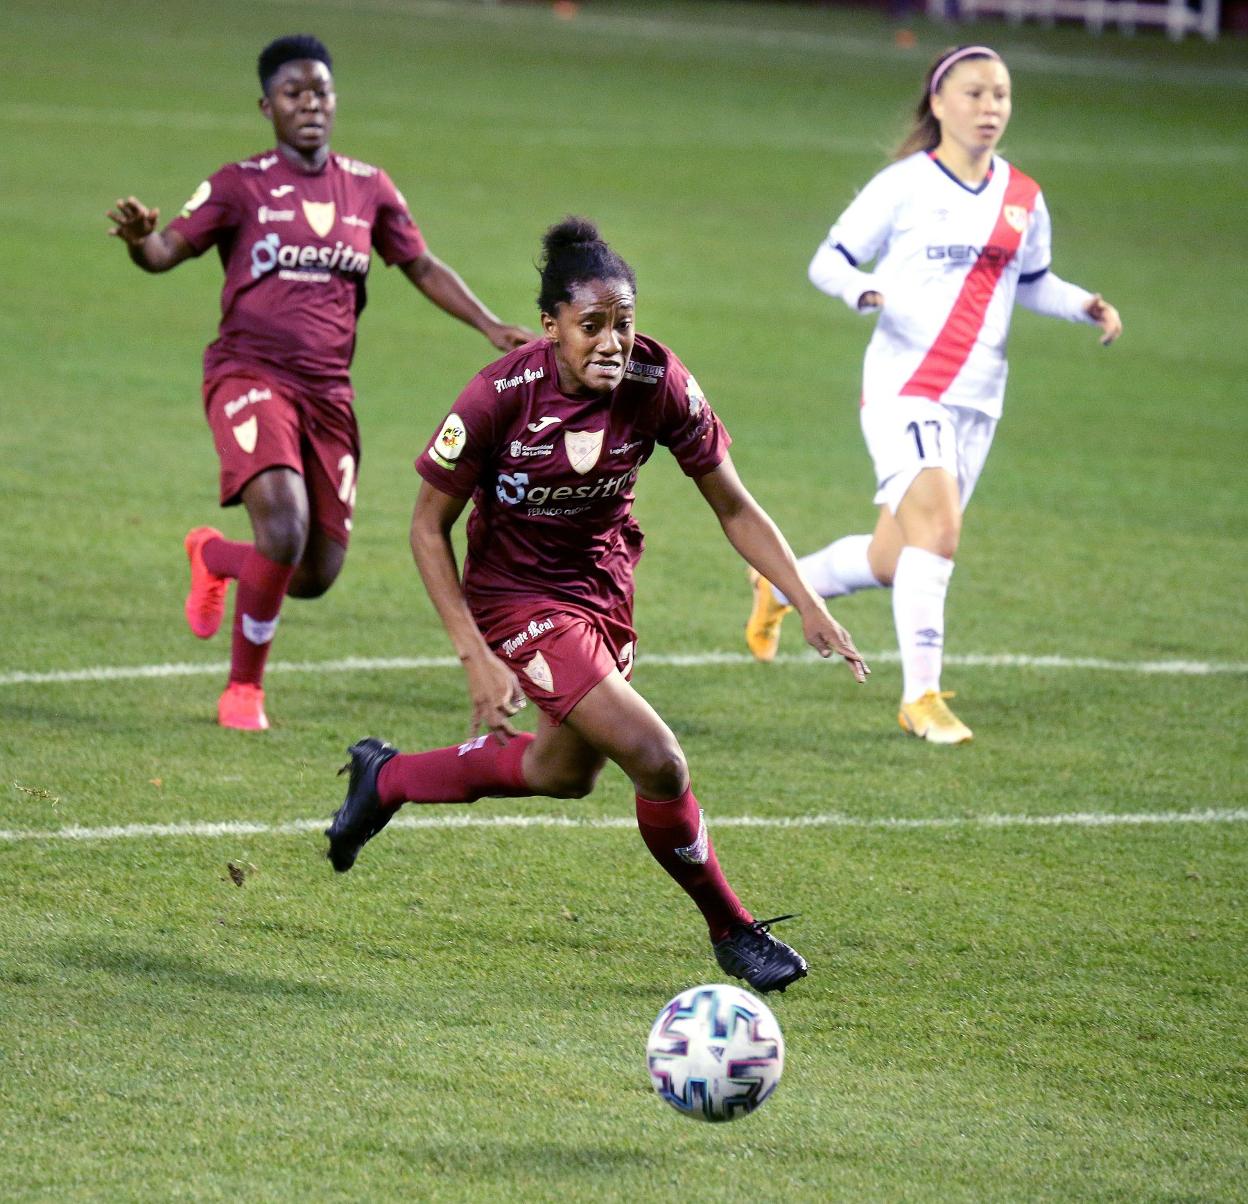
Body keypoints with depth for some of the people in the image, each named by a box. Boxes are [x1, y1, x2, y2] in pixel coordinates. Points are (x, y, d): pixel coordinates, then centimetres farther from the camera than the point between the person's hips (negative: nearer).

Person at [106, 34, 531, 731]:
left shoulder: (368, 188, 10)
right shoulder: (243, 185, -2)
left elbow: (422, 267, 20)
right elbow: (168, 250, -9)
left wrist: (491, 327, 9)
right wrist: (140, 237, -33)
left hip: (329, 391, 5)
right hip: (251, 377, -5)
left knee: (317, 576, 5)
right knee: (285, 528, -26)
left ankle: (214, 556, 39)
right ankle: (244, 688, -2)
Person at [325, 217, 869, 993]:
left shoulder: (659, 384, -18)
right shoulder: (501, 396, -27)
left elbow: (735, 508, -7)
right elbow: (429, 527, -15)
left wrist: (810, 607, -17)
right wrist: (476, 657, -21)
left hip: (606, 584, 6)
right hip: (518, 597, -6)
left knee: (567, 772, 24)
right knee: (657, 761, -17)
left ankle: (386, 778, 47)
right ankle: (731, 931, 5)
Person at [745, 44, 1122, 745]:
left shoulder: (1023, 200, 10)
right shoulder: (904, 186, -5)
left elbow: (1033, 281, 25)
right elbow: (829, 260, -1)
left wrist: (1086, 306, 6)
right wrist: (867, 291, -23)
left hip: (977, 403, 6)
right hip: (904, 389, -5)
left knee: (893, 561, 9)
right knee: (937, 523, -23)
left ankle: (781, 585, 37)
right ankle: (922, 695, -16)